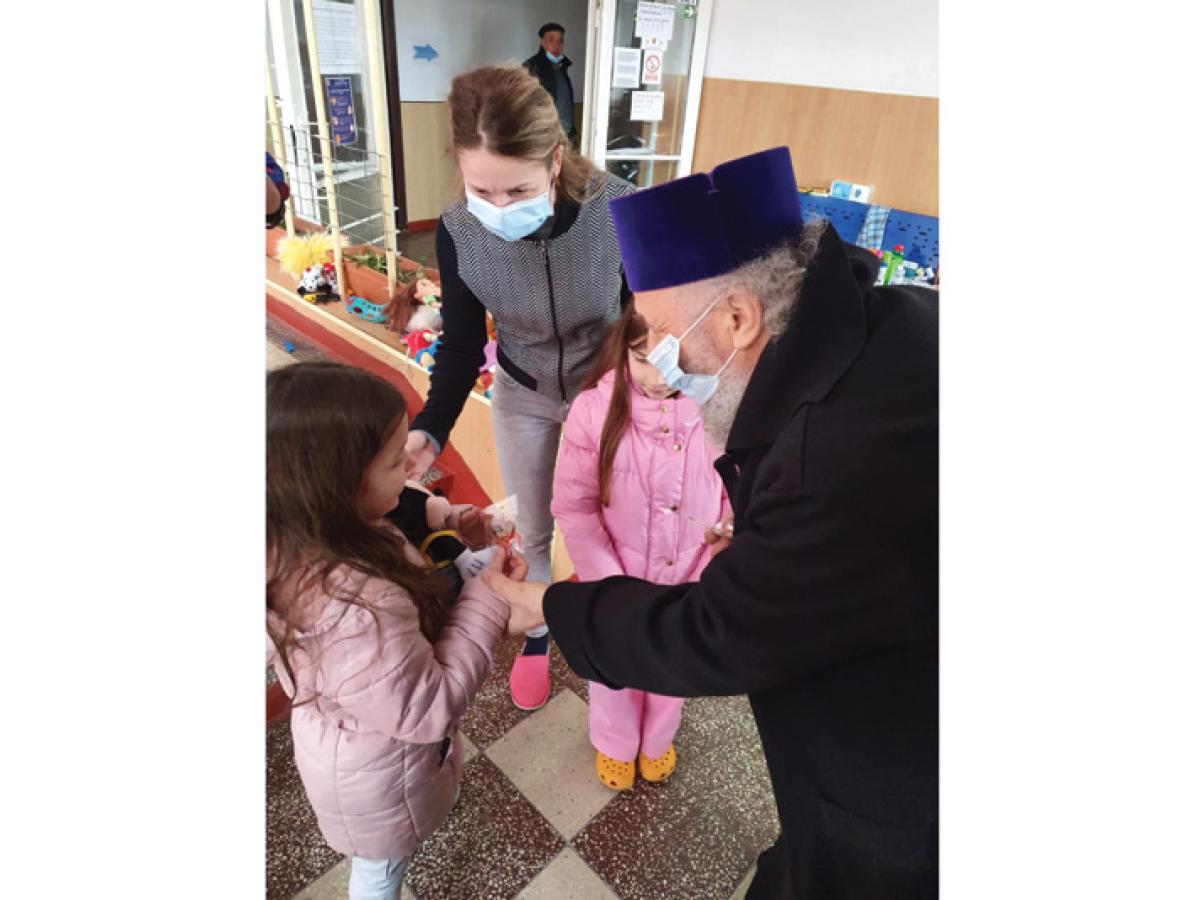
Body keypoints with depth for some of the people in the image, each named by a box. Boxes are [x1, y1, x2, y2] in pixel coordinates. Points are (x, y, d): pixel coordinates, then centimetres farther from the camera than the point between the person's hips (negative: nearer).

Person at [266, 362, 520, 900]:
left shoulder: (298, 539, -21)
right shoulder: (355, 614, -47)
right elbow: (430, 709, -32)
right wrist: (487, 602, -27)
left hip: (351, 741, 9)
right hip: (377, 775, -8)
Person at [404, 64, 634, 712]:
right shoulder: (458, 231, -25)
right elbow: (461, 343, -12)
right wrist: (430, 429, -27)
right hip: (522, 396, 2)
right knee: (532, 529, 19)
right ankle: (536, 632, 48)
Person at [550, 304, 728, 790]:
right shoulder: (594, 408, -22)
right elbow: (574, 508, -15)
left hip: (688, 580, 1)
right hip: (618, 577, -1)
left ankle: (657, 739, 59)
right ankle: (614, 744, 56)